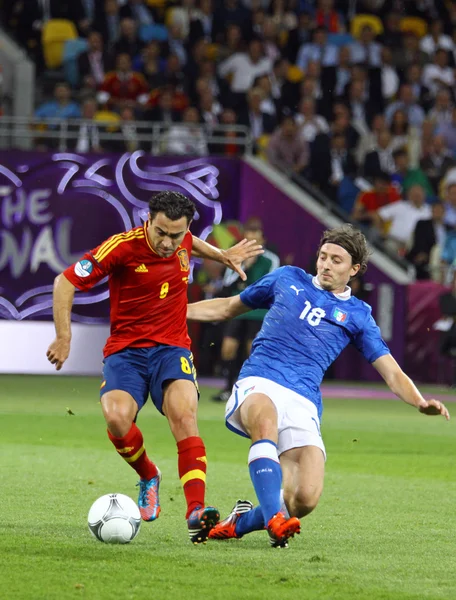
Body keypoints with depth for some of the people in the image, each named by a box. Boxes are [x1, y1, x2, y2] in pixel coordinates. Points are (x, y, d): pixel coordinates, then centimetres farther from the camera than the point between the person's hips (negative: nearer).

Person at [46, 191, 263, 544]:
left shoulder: (183, 240, 0)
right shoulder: (122, 248, -15)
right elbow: (66, 282, -11)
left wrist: (222, 256, 26)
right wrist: (64, 337, -14)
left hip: (172, 349, 2)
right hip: (126, 350, -2)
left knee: (184, 416, -26)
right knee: (117, 417, -29)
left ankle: (196, 513, -36)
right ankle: (148, 477, 4)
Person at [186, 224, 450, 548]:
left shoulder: (357, 315, 16)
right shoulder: (287, 279, 19)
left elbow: (393, 374, 11)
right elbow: (228, 307, 30)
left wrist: (420, 402, -9)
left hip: (303, 403, 1)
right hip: (259, 386, -1)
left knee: (305, 500, -20)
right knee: (266, 421, -41)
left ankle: (241, 522, 10)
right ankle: (274, 520, -47)